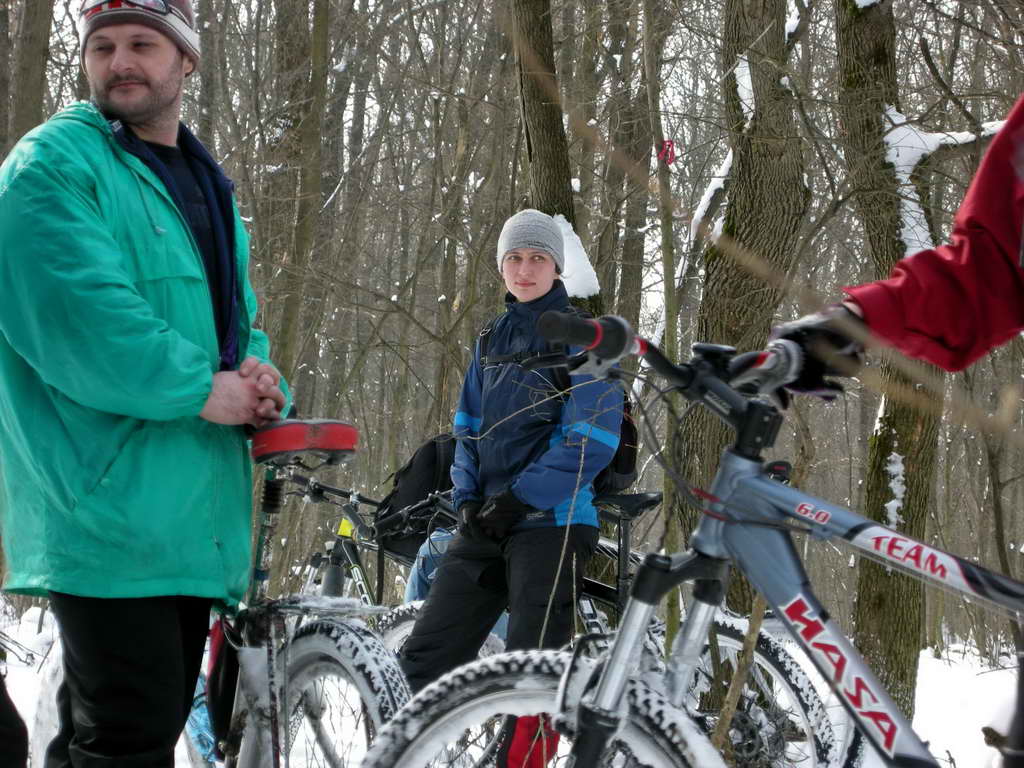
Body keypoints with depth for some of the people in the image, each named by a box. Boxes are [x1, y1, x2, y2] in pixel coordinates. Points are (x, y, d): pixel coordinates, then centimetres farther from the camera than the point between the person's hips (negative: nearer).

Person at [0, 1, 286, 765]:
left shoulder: (209, 187, 20)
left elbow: (238, 323, 20)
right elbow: (76, 316, -19)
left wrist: (259, 384, -3)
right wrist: (201, 389, -18)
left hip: (194, 520, 8)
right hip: (109, 514, -8)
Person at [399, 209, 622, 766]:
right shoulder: (492, 340, 16)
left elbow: (591, 442, -12)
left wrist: (517, 499, -16)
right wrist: (467, 498, 1)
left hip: (551, 522, -6)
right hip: (485, 525, 6)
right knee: (426, 656, 2)